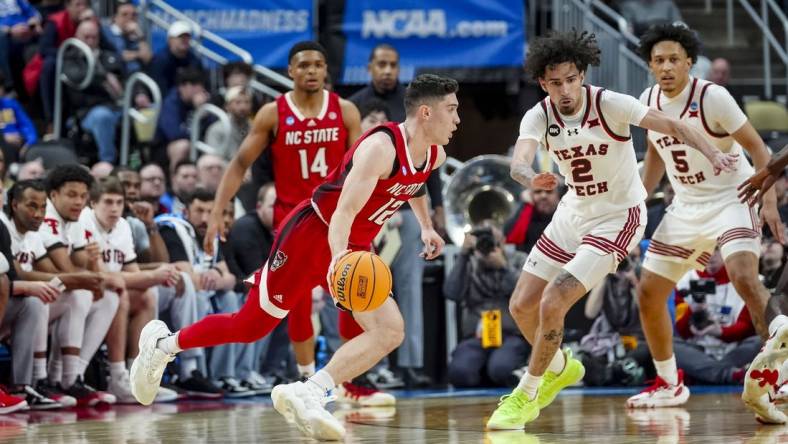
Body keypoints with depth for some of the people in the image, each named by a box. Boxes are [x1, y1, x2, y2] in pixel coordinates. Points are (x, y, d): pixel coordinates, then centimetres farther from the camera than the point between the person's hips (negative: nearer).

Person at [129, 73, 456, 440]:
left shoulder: (434, 156, 1)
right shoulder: (380, 148, -26)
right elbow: (345, 211, -36)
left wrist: (426, 227, 28)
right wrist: (339, 257, -51)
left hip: (352, 249, 8)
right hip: (312, 234, -8)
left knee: (390, 333, -13)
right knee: (250, 326, 0)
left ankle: (306, 395, -19)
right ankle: (162, 344, 21)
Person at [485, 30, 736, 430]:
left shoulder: (610, 105, -21)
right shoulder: (538, 117, -10)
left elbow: (674, 126, -25)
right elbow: (519, 161, -27)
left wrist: (713, 154, -42)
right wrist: (530, 178, -52)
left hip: (617, 218, -6)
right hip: (572, 214, 6)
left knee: (552, 304, -17)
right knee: (522, 306, 8)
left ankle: (525, 396, 1)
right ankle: (560, 367, 37)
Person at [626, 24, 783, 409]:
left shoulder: (711, 96, -18)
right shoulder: (648, 102, 1)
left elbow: (757, 148, -16)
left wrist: (769, 201, -28)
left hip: (731, 200, -7)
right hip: (685, 207, 7)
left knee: (744, 277, -30)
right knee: (648, 293, 5)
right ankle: (669, 385, 22)